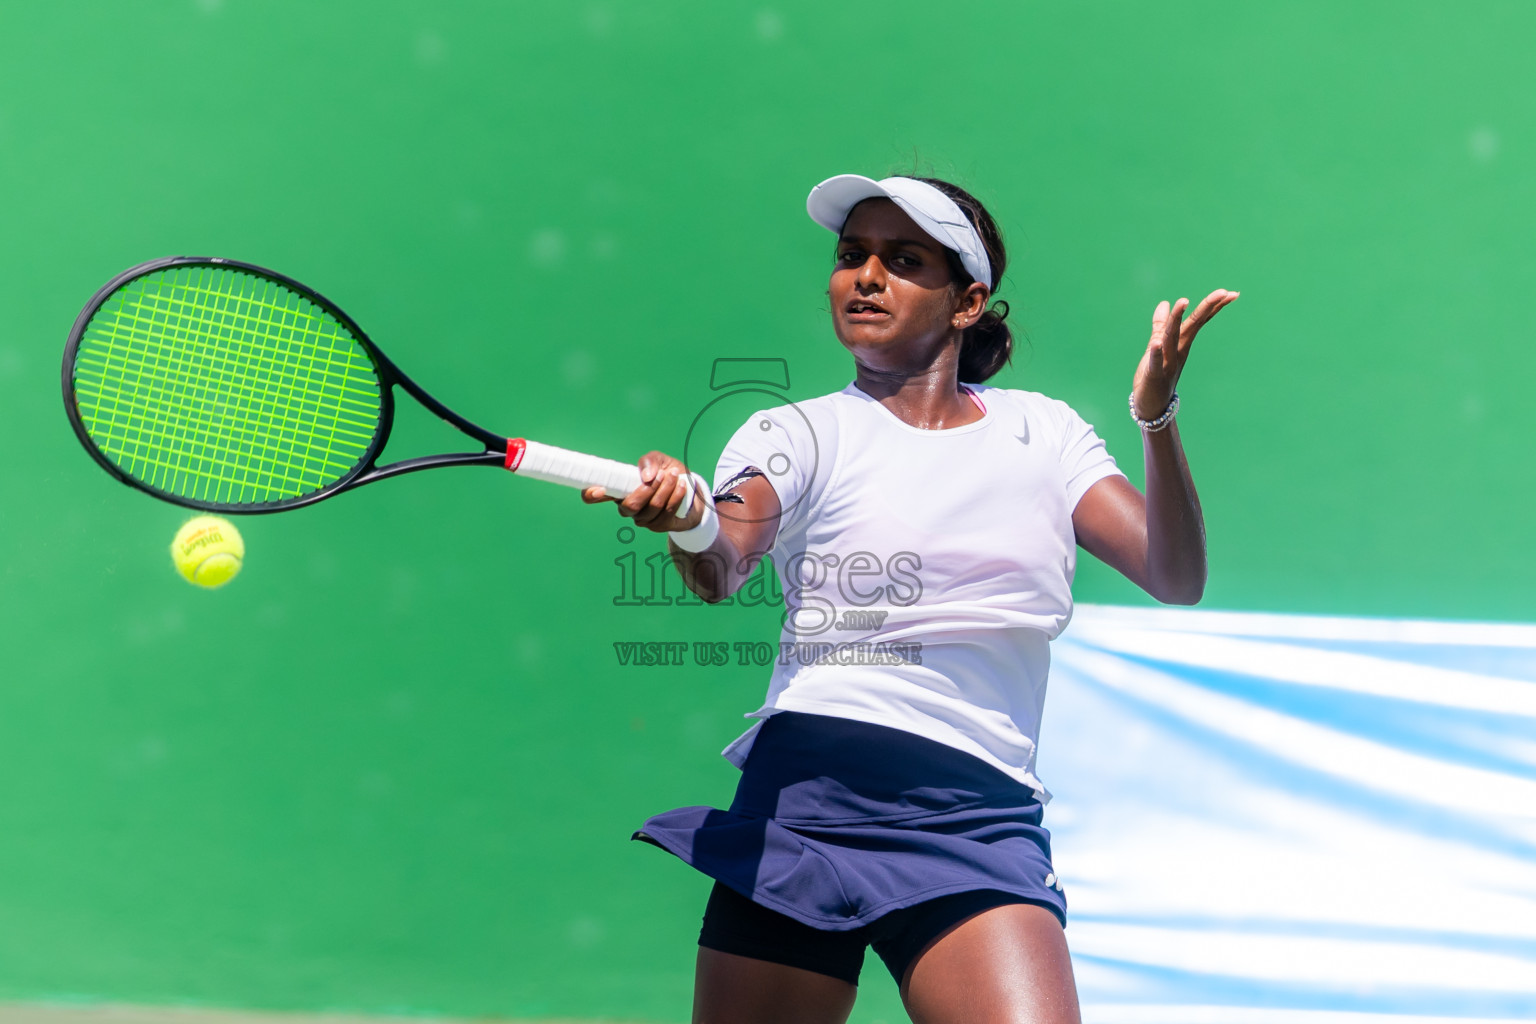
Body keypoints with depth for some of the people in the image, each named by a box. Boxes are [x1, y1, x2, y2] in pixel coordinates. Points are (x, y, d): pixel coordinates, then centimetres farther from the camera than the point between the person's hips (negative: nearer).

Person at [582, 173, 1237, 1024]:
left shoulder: (1041, 433, 12)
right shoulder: (796, 434, 5)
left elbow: (1176, 580, 2)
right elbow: (721, 571, -15)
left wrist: (1158, 419, -13)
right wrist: (690, 524, -39)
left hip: (981, 819, 1)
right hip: (805, 791, 0)